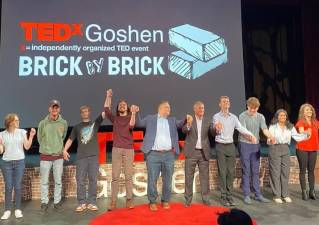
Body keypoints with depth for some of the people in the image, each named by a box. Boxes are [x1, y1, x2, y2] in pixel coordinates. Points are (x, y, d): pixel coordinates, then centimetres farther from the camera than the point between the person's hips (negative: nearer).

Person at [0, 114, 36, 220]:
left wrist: (31, 136, -10)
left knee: (18, 186, 3)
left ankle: (18, 209, 14)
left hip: (19, 162, 0)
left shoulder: (22, 132, 1)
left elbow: (27, 147, -1)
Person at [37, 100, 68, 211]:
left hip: (58, 156, 1)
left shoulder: (64, 123, -3)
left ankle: (57, 201, 23)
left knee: (58, 181, 9)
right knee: (44, 181, 8)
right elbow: (39, 138, 7)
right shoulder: (43, 123, -6)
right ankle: (44, 202, 23)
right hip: (45, 156, -1)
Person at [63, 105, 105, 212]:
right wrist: (65, 150, -1)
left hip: (93, 156, -1)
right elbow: (70, 139, 15)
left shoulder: (95, 123, 9)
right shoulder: (77, 127, 14)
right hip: (81, 157, 1)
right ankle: (82, 203, 9)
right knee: (80, 181, 0)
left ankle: (92, 202, 9)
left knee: (93, 180, 2)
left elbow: (105, 112, 0)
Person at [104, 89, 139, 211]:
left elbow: (131, 126, -14)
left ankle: (129, 199, 7)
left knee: (128, 176, 1)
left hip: (129, 149, -1)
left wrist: (133, 113, -25)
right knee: (115, 176, 0)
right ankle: (113, 201, 4)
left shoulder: (130, 118, 7)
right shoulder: (114, 118, 14)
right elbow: (106, 109, 2)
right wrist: (108, 97, -3)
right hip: (116, 149, 1)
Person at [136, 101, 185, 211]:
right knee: (152, 180, 2)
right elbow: (138, 123, 9)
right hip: (153, 154, -2)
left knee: (167, 180, 9)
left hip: (169, 154, 3)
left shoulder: (172, 120, 17)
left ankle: (166, 201, 25)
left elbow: (180, 124, 7)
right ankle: (152, 201, 18)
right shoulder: (150, 118, 9)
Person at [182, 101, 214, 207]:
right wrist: (189, 124, -38)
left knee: (205, 176, 8)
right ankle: (188, 199, 16)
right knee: (189, 176, 5)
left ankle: (205, 198, 20)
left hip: (204, 152, 3)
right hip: (191, 152, -2)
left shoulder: (207, 121, 7)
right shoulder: (189, 120, -1)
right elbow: (184, 130, -17)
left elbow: (212, 132, -4)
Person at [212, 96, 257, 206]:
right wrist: (217, 129, -40)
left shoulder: (233, 117, 8)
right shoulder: (216, 117, -3)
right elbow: (217, 132, -16)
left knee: (231, 172, 7)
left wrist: (251, 135, -23)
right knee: (222, 172, 0)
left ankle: (230, 195, 17)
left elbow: (241, 128, -4)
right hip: (220, 146, -4)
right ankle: (223, 196, 9)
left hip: (231, 146, 4)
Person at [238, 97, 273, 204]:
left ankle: (258, 194, 20)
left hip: (256, 145, 4)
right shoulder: (243, 116, -7)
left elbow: (264, 129, -6)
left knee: (255, 171, 11)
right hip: (245, 145, -4)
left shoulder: (260, 117, 6)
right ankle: (246, 195, 10)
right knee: (246, 171, 1)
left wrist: (270, 136, -28)